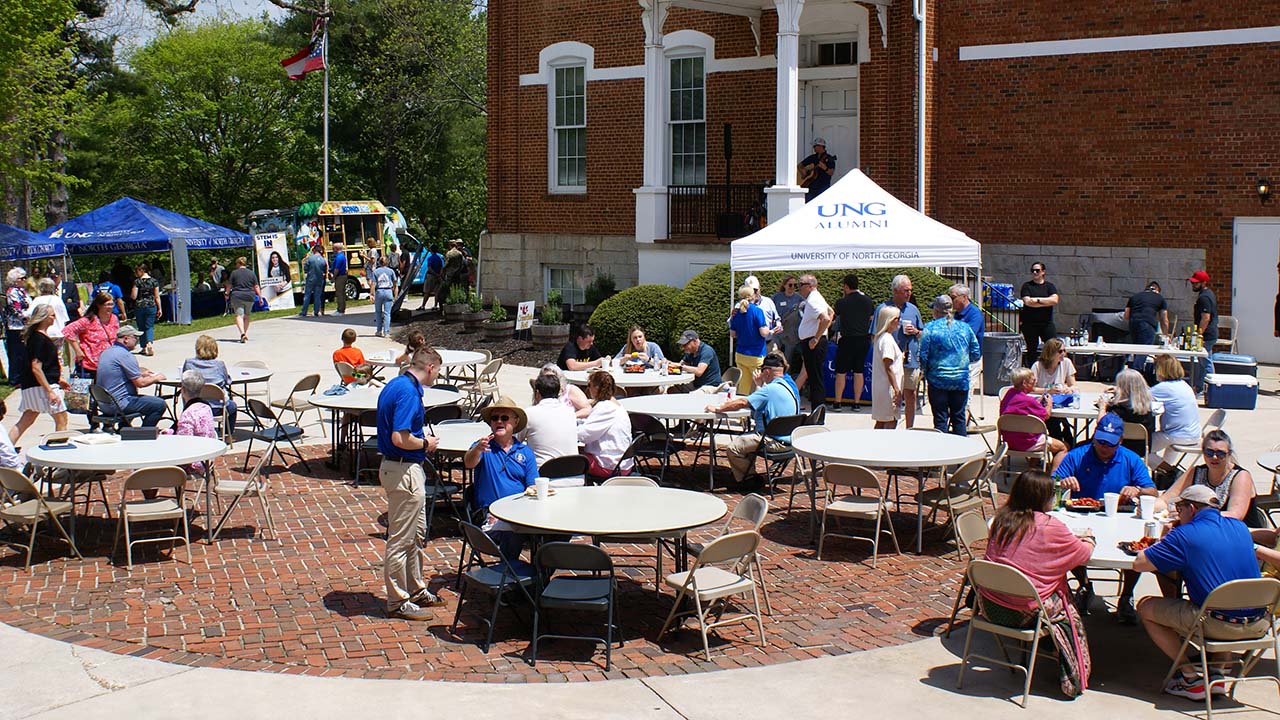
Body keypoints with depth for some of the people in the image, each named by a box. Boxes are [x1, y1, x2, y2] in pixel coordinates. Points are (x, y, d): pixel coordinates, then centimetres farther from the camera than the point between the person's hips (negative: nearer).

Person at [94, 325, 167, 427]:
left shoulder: (106, 352, 14)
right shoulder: (125, 355, -16)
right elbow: (140, 383, -16)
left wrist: (141, 373, 23)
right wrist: (155, 378, 1)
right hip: (120, 404, -10)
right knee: (159, 404, -10)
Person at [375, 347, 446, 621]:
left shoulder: (396, 385, 9)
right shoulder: (409, 392, -22)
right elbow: (400, 439, -28)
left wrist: (421, 437, 11)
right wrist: (426, 443, -12)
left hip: (395, 466, 11)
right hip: (404, 471, -11)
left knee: (417, 530, 21)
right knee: (401, 538, 0)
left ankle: (416, 590, 33)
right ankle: (398, 602, 10)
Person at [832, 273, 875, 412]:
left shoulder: (841, 302, -12)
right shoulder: (868, 300, 1)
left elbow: (836, 315, 7)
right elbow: (872, 317, 13)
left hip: (847, 340, -4)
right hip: (864, 340, 4)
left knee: (841, 372, 4)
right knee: (859, 371, 9)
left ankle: (837, 403, 6)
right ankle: (856, 403, 11)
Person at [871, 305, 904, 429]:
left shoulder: (883, 337, 15)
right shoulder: (887, 340, -16)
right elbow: (888, 368, -20)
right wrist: (896, 389, -20)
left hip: (881, 387, 10)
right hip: (888, 387, -10)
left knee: (881, 421, 13)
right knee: (890, 422, -8)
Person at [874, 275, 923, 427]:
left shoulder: (913, 309, 10)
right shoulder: (883, 309, -2)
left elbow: (923, 334, 18)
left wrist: (915, 332, -5)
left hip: (911, 361, 4)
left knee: (911, 395, 8)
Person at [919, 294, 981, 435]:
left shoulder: (930, 329, -6)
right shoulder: (965, 327, 3)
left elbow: (923, 356, -8)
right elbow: (976, 355, 7)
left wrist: (924, 371, 11)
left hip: (938, 381, -3)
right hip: (961, 380, 3)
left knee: (940, 419, 3)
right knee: (959, 418, 10)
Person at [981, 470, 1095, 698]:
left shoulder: (1001, 519, 4)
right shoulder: (1050, 526, -13)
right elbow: (1083, 553, 1)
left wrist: (1075, 539, 26)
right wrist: (1088, 539, 25)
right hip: (1024, 613, -6)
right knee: (1069, 614, 22)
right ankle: (1073, 680, 26)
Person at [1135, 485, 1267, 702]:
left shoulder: (1184, 535, -9)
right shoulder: (1240, 527, 10)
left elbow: (1139, 564, -6)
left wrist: (1164, 542, 15)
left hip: (1218, 625, -6)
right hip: (1259, 625, 6)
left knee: (1145, 607, 10)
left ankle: (1192, 678, 8)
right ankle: (1215, 673, 25)